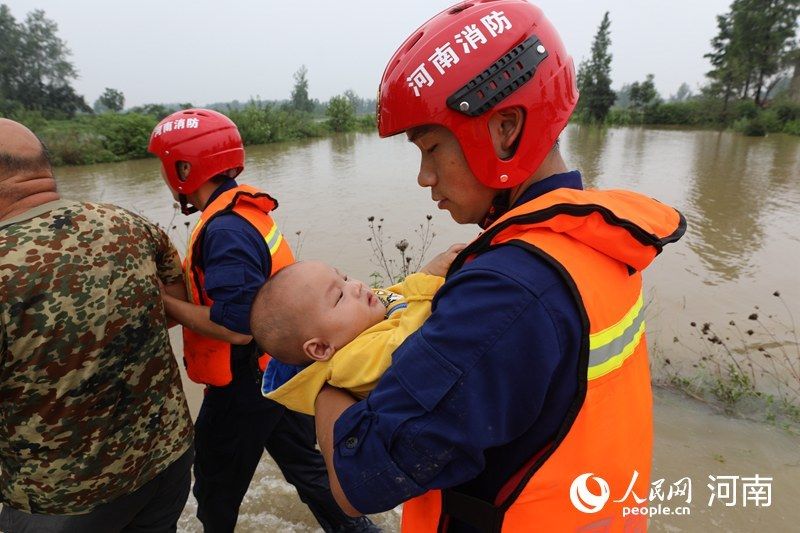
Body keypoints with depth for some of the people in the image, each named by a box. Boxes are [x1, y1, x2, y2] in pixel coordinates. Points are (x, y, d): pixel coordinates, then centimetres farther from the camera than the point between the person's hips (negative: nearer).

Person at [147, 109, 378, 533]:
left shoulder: (225, 230, -25)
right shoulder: (246, 211, 3)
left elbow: (237, 326, -29)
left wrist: (162, 302, -20)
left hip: (244, 386, -8)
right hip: (283, 371, 8)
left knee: (216, 495, 18)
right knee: (304, 464, 24)